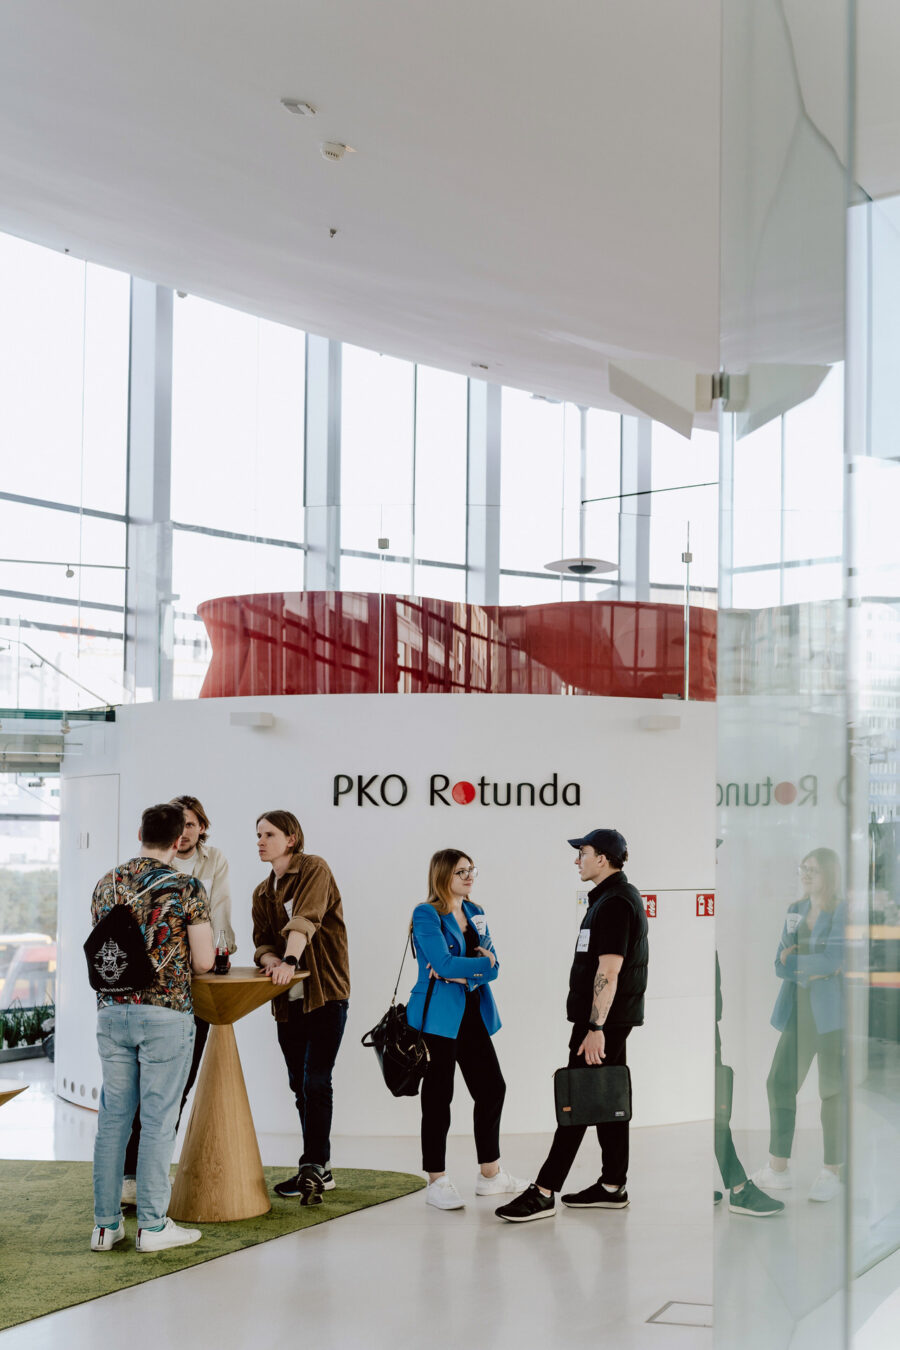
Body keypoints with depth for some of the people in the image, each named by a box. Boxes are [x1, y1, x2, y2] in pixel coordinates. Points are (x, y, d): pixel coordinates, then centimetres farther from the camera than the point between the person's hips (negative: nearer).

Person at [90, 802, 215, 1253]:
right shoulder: (187, 889, -8)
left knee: (113, 1118, 10)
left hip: (112, 1010, 5)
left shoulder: (107, 884, 7)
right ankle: (152, 1225, 6)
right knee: (158, 1120, 2)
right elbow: (203, 962, -6)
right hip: (165, 1013, -5)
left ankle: (106, 1224, 14)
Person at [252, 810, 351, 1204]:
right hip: (288, 998, 8)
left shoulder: (314, 869, -7)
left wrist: (290, 961, -38)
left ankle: (313, 1167, -12)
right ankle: (319, 1170, 17)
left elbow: (305, 920, -23)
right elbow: (262, 941, 8)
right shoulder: (262, 893, 16)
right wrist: (271, 961, -16)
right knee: (299, 1084, 9)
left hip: (326, 992, -7)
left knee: (316, 1081, -13)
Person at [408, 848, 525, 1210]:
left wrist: (463, 973, -13)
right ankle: (436, 1181, 6)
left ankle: (490, 1174, 21)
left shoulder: (476, 913, 12)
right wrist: (482, 963, -7)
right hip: (439, 1017, -7)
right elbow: (445, 964, -20)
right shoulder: (426, 915, -9)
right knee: (438, 1096, -1)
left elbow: (492, 967, 5)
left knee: (492, 1089, 8)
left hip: (473, 1015, 7)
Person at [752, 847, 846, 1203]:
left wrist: (794, 959, -6)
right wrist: (813, 969, -9)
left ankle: (832, 1173, 12)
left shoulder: (844, 913, -8)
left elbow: (832, 959, -19)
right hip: (798, 1011, 6)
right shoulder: (795, 910, 12)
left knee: (832, 1090, 1)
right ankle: (778, 1169, 15)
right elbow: (780, 964, 7)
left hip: (831, 1013, -6)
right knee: (780, 1084, 4)